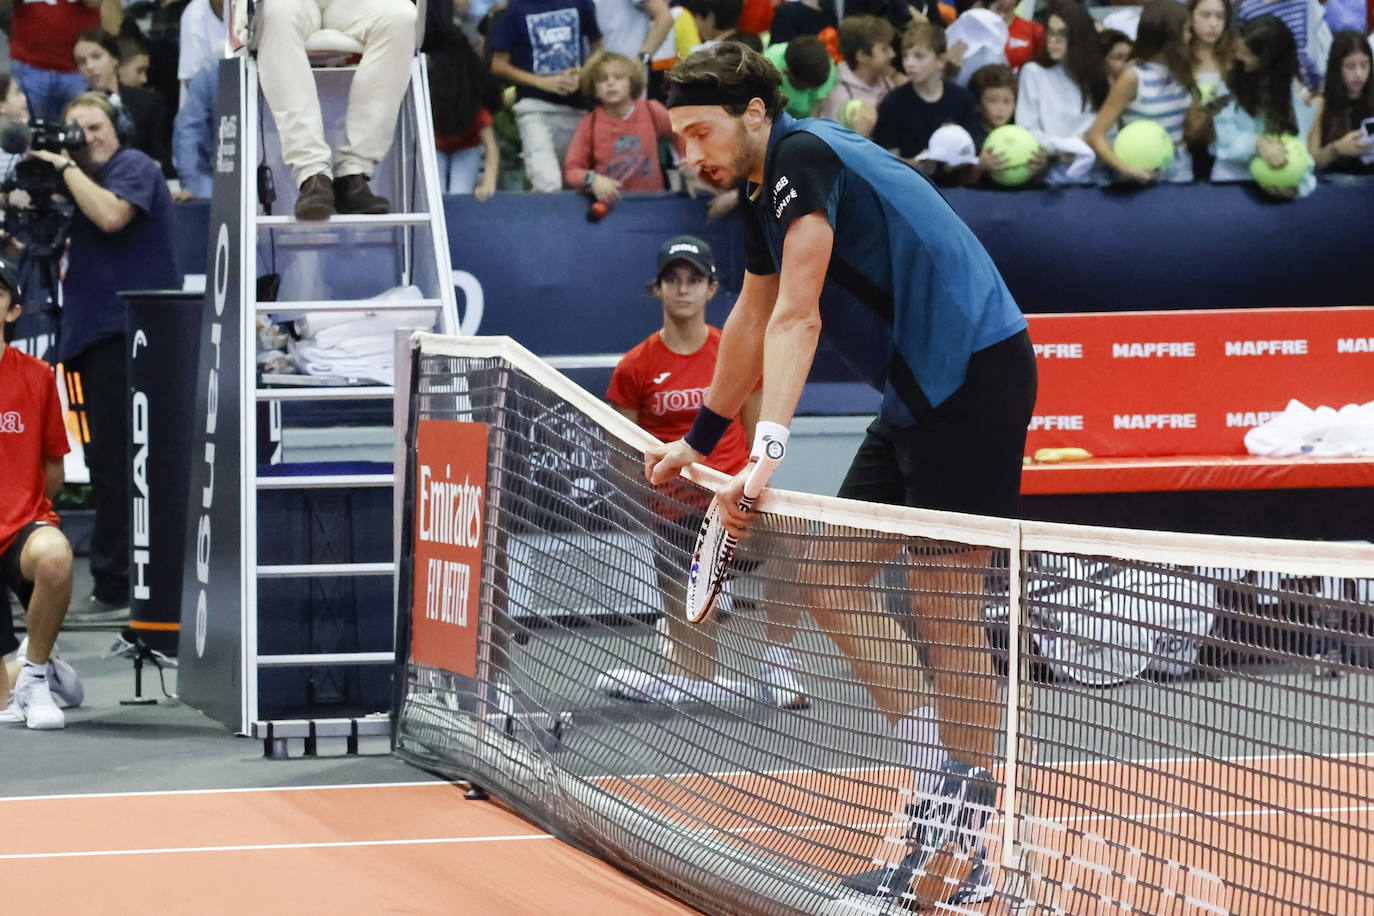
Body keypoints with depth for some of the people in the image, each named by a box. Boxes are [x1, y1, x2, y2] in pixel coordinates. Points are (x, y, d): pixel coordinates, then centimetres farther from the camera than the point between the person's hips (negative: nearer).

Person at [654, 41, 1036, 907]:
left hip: (974, 374, -10)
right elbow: (754, 322, 30)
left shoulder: (806, 156, -16)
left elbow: (796, 318, -26)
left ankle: (974, 851, -1)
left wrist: (767, 449, -33)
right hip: (917, 395, 10)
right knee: (830, 578, 9)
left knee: (946, 614, -7)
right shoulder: (767, 189, 15)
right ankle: (938, 767, 10)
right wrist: (698, 440, 38)